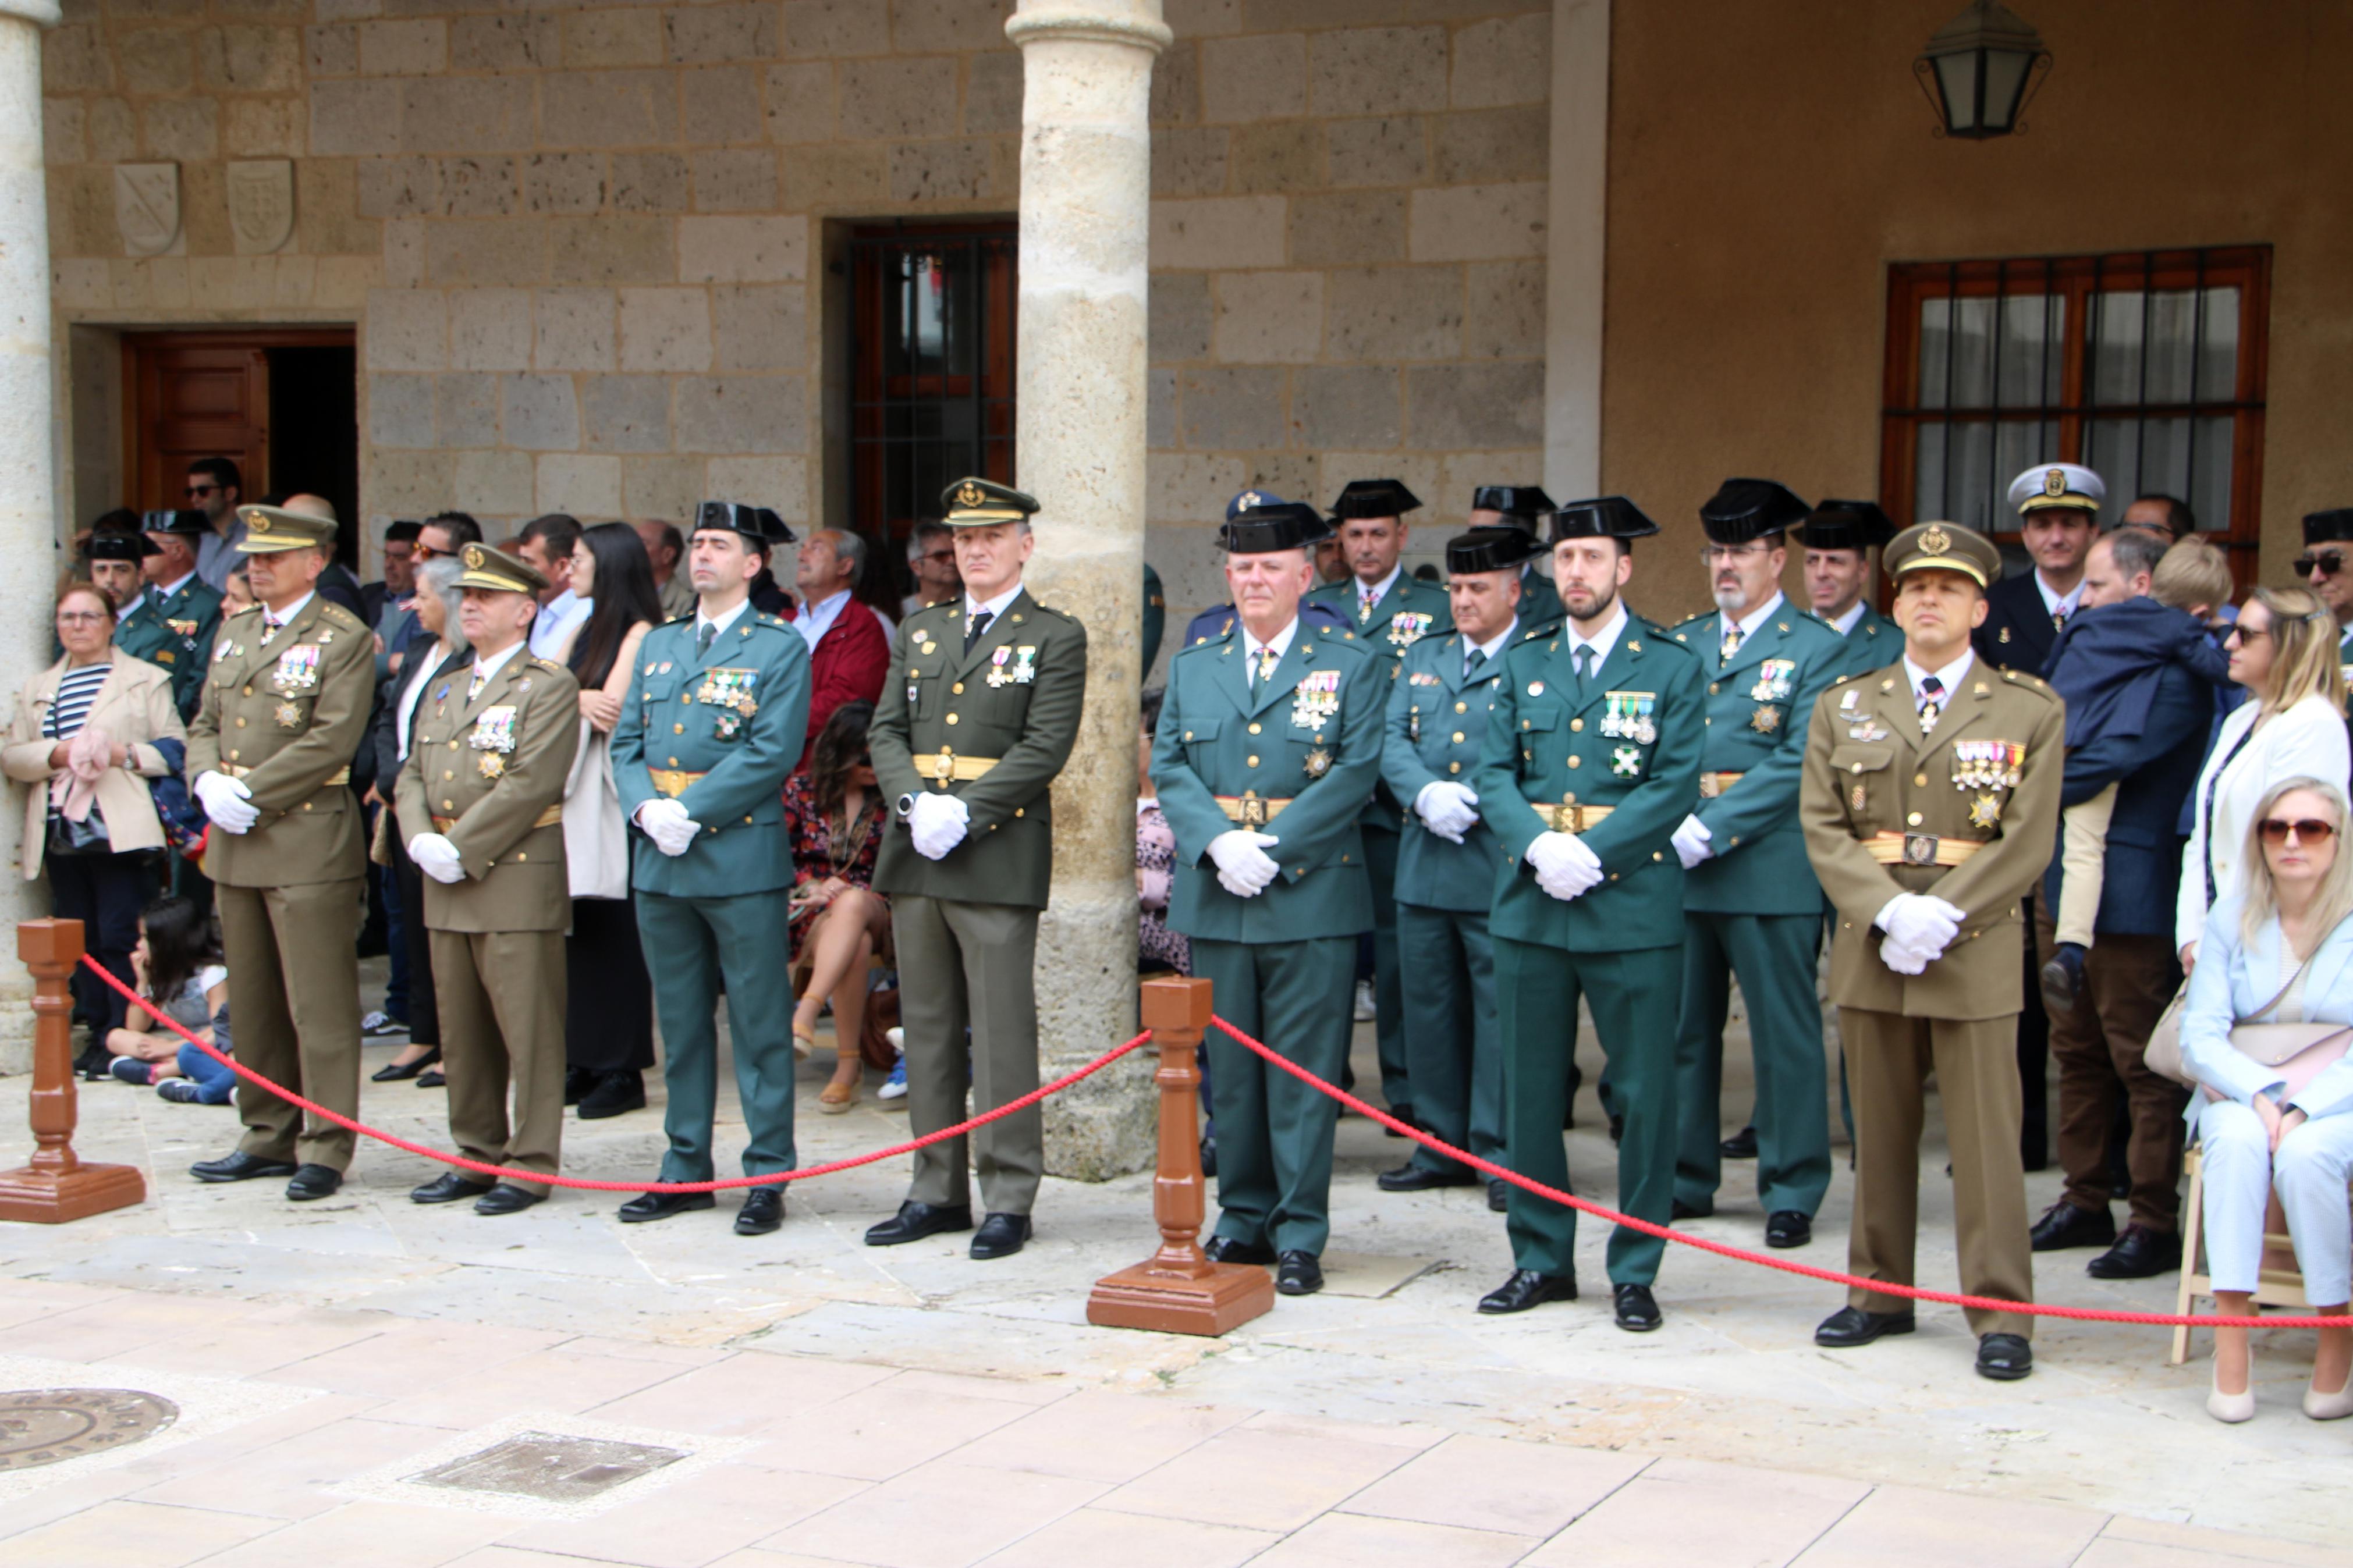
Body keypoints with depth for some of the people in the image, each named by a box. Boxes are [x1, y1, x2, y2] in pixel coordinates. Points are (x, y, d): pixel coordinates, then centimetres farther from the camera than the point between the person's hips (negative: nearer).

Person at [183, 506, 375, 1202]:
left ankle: (325, 1147, 0)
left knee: (319, 1003, -5)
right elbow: (205, 724, 17)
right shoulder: (232, 633, 17)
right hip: (235, 844, 7)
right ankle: (269, 1136, 21)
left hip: (308, 840, -7)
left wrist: (252, 794, -16)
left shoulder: (344, 639, -5)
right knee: (252, 1001, 12)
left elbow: (332, 740, -14)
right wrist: (208, 782, -4)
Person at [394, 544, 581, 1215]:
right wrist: (421, 839, -4)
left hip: (518, 880, -8)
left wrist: (462, 849, -15)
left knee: (527, 1030, -4)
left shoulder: (548, 686, -5)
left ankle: (532, 1163, 1)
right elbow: (411, 776, 16)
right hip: (448, 886, 8)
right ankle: (477, 1154, 21)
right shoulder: (443, 691, 20)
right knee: (461, 1029, 12)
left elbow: (532, 783, -15)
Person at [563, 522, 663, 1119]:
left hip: (613, 795, -8)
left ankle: (622, 1072, 0)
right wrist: (578, 700, -7)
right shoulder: (585, 631, 19)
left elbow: (612, 709, -17)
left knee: (613, 930, -5)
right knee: (576, 931, 7)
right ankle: (582, 1063, 13)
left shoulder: (640, 633, -6)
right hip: (572, 789, 8)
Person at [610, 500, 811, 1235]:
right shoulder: (659, 644, 16)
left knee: (759, 1025, -1)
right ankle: (685, 1169, 20)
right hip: (660, 863, 6)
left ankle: (767, 1176, 4)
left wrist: (691, 810, -16)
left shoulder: (780, 649, -1)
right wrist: (647, 808, -7)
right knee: (680, 1023, 12)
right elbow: (626, 742, 12)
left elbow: (772, 754, -12)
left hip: (742, 860, -5)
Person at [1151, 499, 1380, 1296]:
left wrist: (1273, 847, -16)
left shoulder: (1352, 664, 3)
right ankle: (1243, 1221, 20)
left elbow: (1356, 772, -7)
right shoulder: (1192, 667, 14)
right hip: (1214, 899, 4)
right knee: (1231, 1067, 9)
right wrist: (1218, 842, -12)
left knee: (1304, 1073, -2)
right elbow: (1169, 767, 5)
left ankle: (1300, 1235, 5)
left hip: (1312, 896, -3)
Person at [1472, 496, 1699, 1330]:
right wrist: (1538, 846, -13)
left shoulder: (1672, 667, 2)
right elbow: (1494, 775, 5)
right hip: (1529, 907, 3)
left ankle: (1634, 1270, 10)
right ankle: (1541, 1258, 20)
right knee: (1530, 1089, 8)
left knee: (1644, 1093, 0)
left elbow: (1676, 786, -6)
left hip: (1632, 905, -3)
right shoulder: (1522, 666, 12)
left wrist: (1591, 851, -17)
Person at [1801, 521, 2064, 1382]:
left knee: (1985, 1135, -2)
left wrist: (1940, 916, -14)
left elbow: (2027, 840, -4)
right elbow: (1823, 828, 3)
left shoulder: (2031, 710, 3)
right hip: (1869, 948, 3)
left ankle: (2001, 1317, 4)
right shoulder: (1843, 706, 10)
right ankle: (1879, 1295, 20)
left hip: (1976, 950, -3)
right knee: (1879, 1132, 9)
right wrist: (1888, 912, -12)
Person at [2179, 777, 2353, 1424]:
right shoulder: (2232, 918, 4)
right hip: (2240, 1091, 2)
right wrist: (2261, 1093, -20)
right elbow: (2201, 1035, -1)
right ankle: (2230, 1338, -36)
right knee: (2238, 1139, -33)